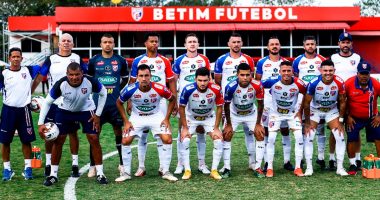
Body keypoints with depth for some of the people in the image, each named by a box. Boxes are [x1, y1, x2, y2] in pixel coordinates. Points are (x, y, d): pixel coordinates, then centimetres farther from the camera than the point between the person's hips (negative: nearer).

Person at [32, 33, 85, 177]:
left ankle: (75, 164, 13)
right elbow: (38, 78, 3)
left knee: (73, 132, 4)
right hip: (54, 102, 0)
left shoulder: (77, 59, 6)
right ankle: (48, 164, 16)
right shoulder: (51, 60, 3)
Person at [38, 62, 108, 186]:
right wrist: (41, 123, -23)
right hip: (65, 111, 0)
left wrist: (98, 114, -9)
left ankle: (100, 174, 6)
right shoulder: (61, 84, -30)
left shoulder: (90, 82, -30)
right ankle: (53, 175, 11)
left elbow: (103, 94, -8)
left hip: (87, 110, 0)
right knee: (58, 141, -4)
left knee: (94, 139, -7)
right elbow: (47, 102, -16)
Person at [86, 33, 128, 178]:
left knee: (119, 132, 7)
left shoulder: (121, 61, 4)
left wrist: (119, 92, 3)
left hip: (116, 103, 0)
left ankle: (122, 164, 19)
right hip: (98, 103, 0)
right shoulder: (93, 61, 3)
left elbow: (125, 80, 12)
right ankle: (93, 166, 10)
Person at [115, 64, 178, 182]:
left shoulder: (159, 89, -25)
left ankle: (166, 172, 1)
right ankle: (126, 173, 7)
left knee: (167, 140, -15)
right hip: (137, 117, 1)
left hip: (156, 116, 0)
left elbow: (172, 99, -5)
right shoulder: (130, 90, -23)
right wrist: (126, 122, -7)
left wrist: (167, 119, -9)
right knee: (125, 141, -11)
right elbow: (119, 103, -4)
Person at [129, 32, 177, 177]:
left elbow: (171, 81, 6)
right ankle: (141, 167, 11)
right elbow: (132, 82, 7)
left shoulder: (165, 61, 5)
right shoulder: (138, 61, 4)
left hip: (160, 101, 0)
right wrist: (129, 101, 0)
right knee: (142, 134, 4)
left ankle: (163, 166, 8)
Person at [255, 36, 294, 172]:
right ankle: (267, 162, 8)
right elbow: (257, 82, 7)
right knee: (266, 132, 1)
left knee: (285, 131, 5)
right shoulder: (262, 63, 4)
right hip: (266, 102, -1)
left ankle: (287, 161, 13)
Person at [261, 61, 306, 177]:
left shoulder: (299, 84, -22)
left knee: (299, 137, -11)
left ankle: (298, 167, 2)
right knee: (271, 138, -10)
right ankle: (270, 168, 3)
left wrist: (300, 110, -3)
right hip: (275, 113, 0)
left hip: (292, 113, 1)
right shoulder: (272, 81, -24)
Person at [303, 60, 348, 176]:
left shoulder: (339, 83, -21)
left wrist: (340, 120, -6)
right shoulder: (314, 83, -26)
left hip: (332, 111, 2)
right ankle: (309, 167, 2)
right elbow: (306, 103, -16)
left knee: (340, 137, -6)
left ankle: (340, 168, 7)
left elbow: (342, 102, -7)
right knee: (308, 137, -10)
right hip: (315, 110, -1)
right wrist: (307, 123, -12)